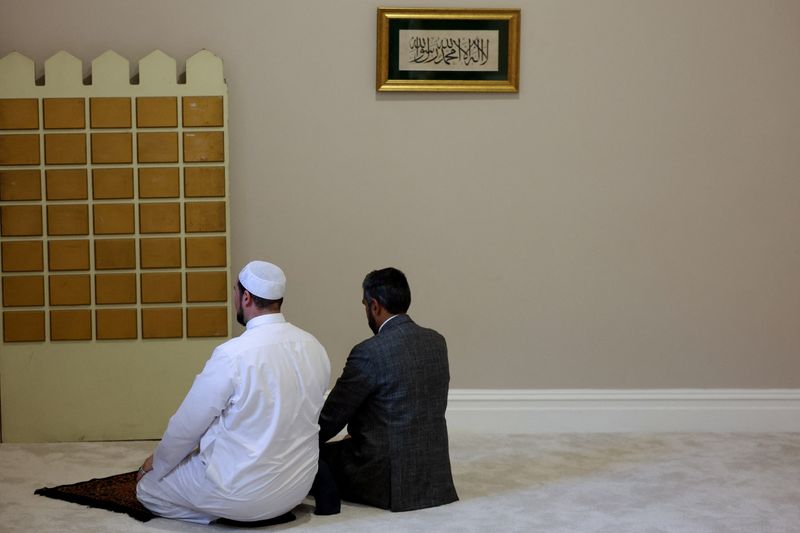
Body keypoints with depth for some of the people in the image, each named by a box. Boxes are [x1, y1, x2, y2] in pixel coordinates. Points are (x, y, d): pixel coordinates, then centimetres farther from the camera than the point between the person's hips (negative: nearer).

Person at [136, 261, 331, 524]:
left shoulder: (232, 354, -21)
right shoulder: (314, 348, -3)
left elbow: (188, 425, -9)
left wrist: (157, 462, 11)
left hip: (244, 491, -7)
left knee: (147, 488, 14)